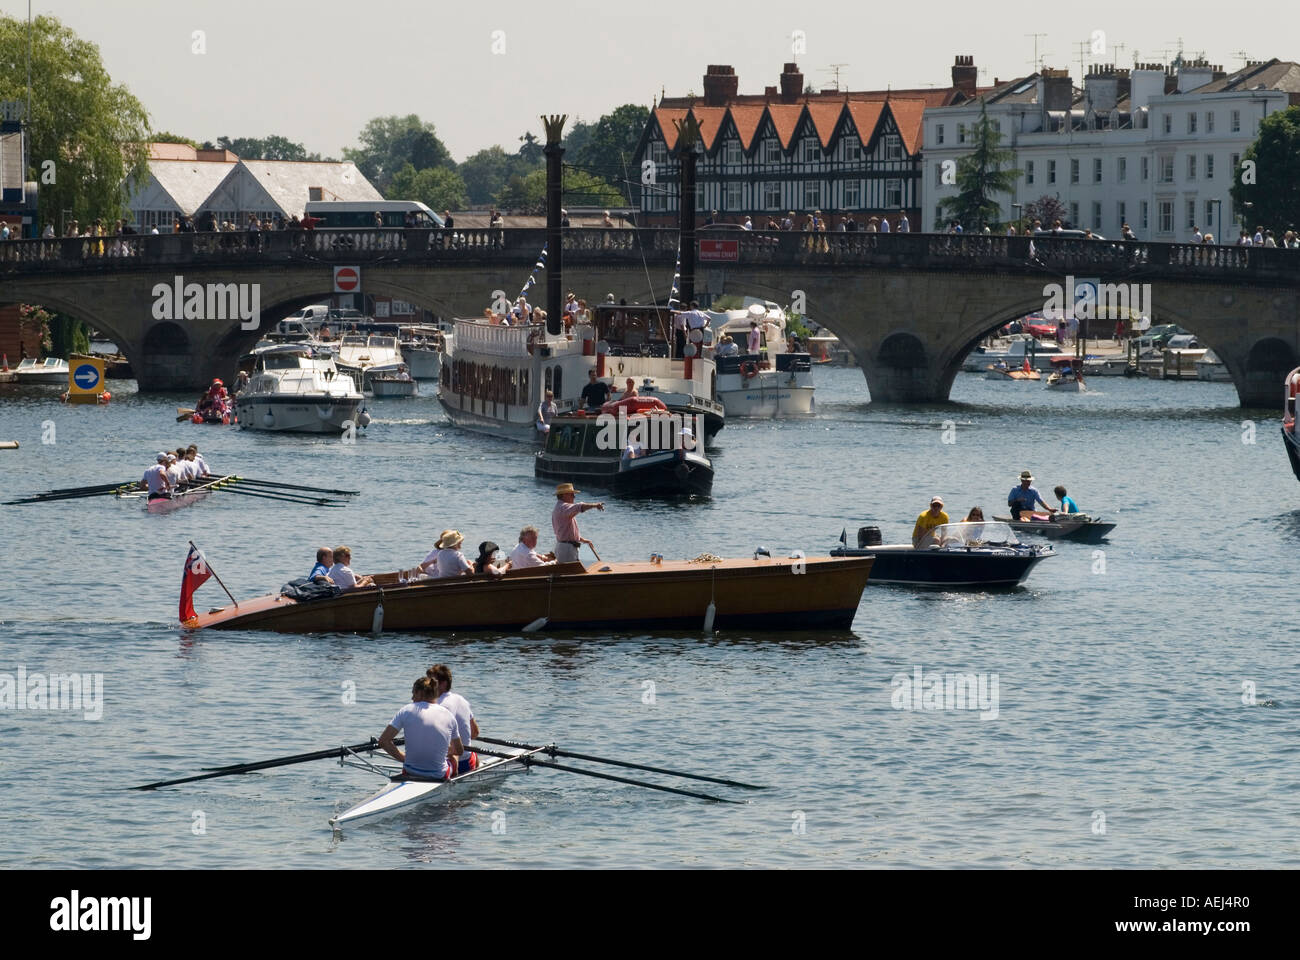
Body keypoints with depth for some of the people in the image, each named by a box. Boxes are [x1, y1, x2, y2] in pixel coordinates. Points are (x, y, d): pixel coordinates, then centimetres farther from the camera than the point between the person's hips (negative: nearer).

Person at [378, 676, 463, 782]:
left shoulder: (407, 710, -8)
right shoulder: (448, 715, -4)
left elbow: (383, 741, -11)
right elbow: (459, 750, 8)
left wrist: (403, 758, 2)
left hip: (410, 773, 0)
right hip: (439, 776, 0)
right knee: (454, 757, 37)